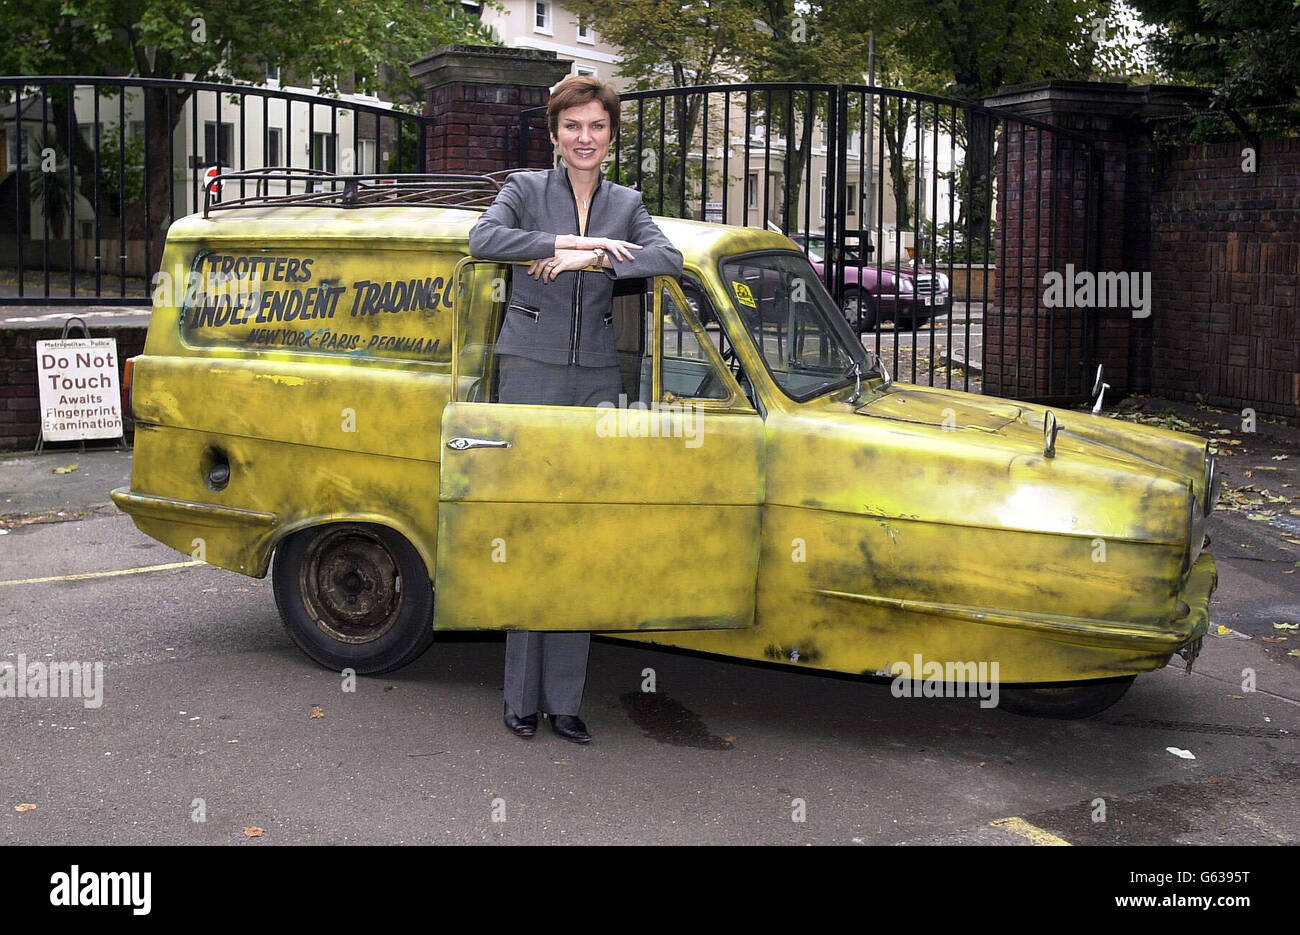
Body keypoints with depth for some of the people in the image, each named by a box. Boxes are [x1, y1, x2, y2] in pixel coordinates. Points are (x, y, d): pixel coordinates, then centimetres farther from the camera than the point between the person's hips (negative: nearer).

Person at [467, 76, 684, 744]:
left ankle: (564, 699, 9)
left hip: (597, 377, 3)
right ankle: (523, 695, 6)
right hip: (531, 370, -3)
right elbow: (483, 239, -14)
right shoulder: (527, 189, 4)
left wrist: (592, 258, -17)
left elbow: (669, 258, -5)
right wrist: (564, 242, -19)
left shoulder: (626, 205, 12)